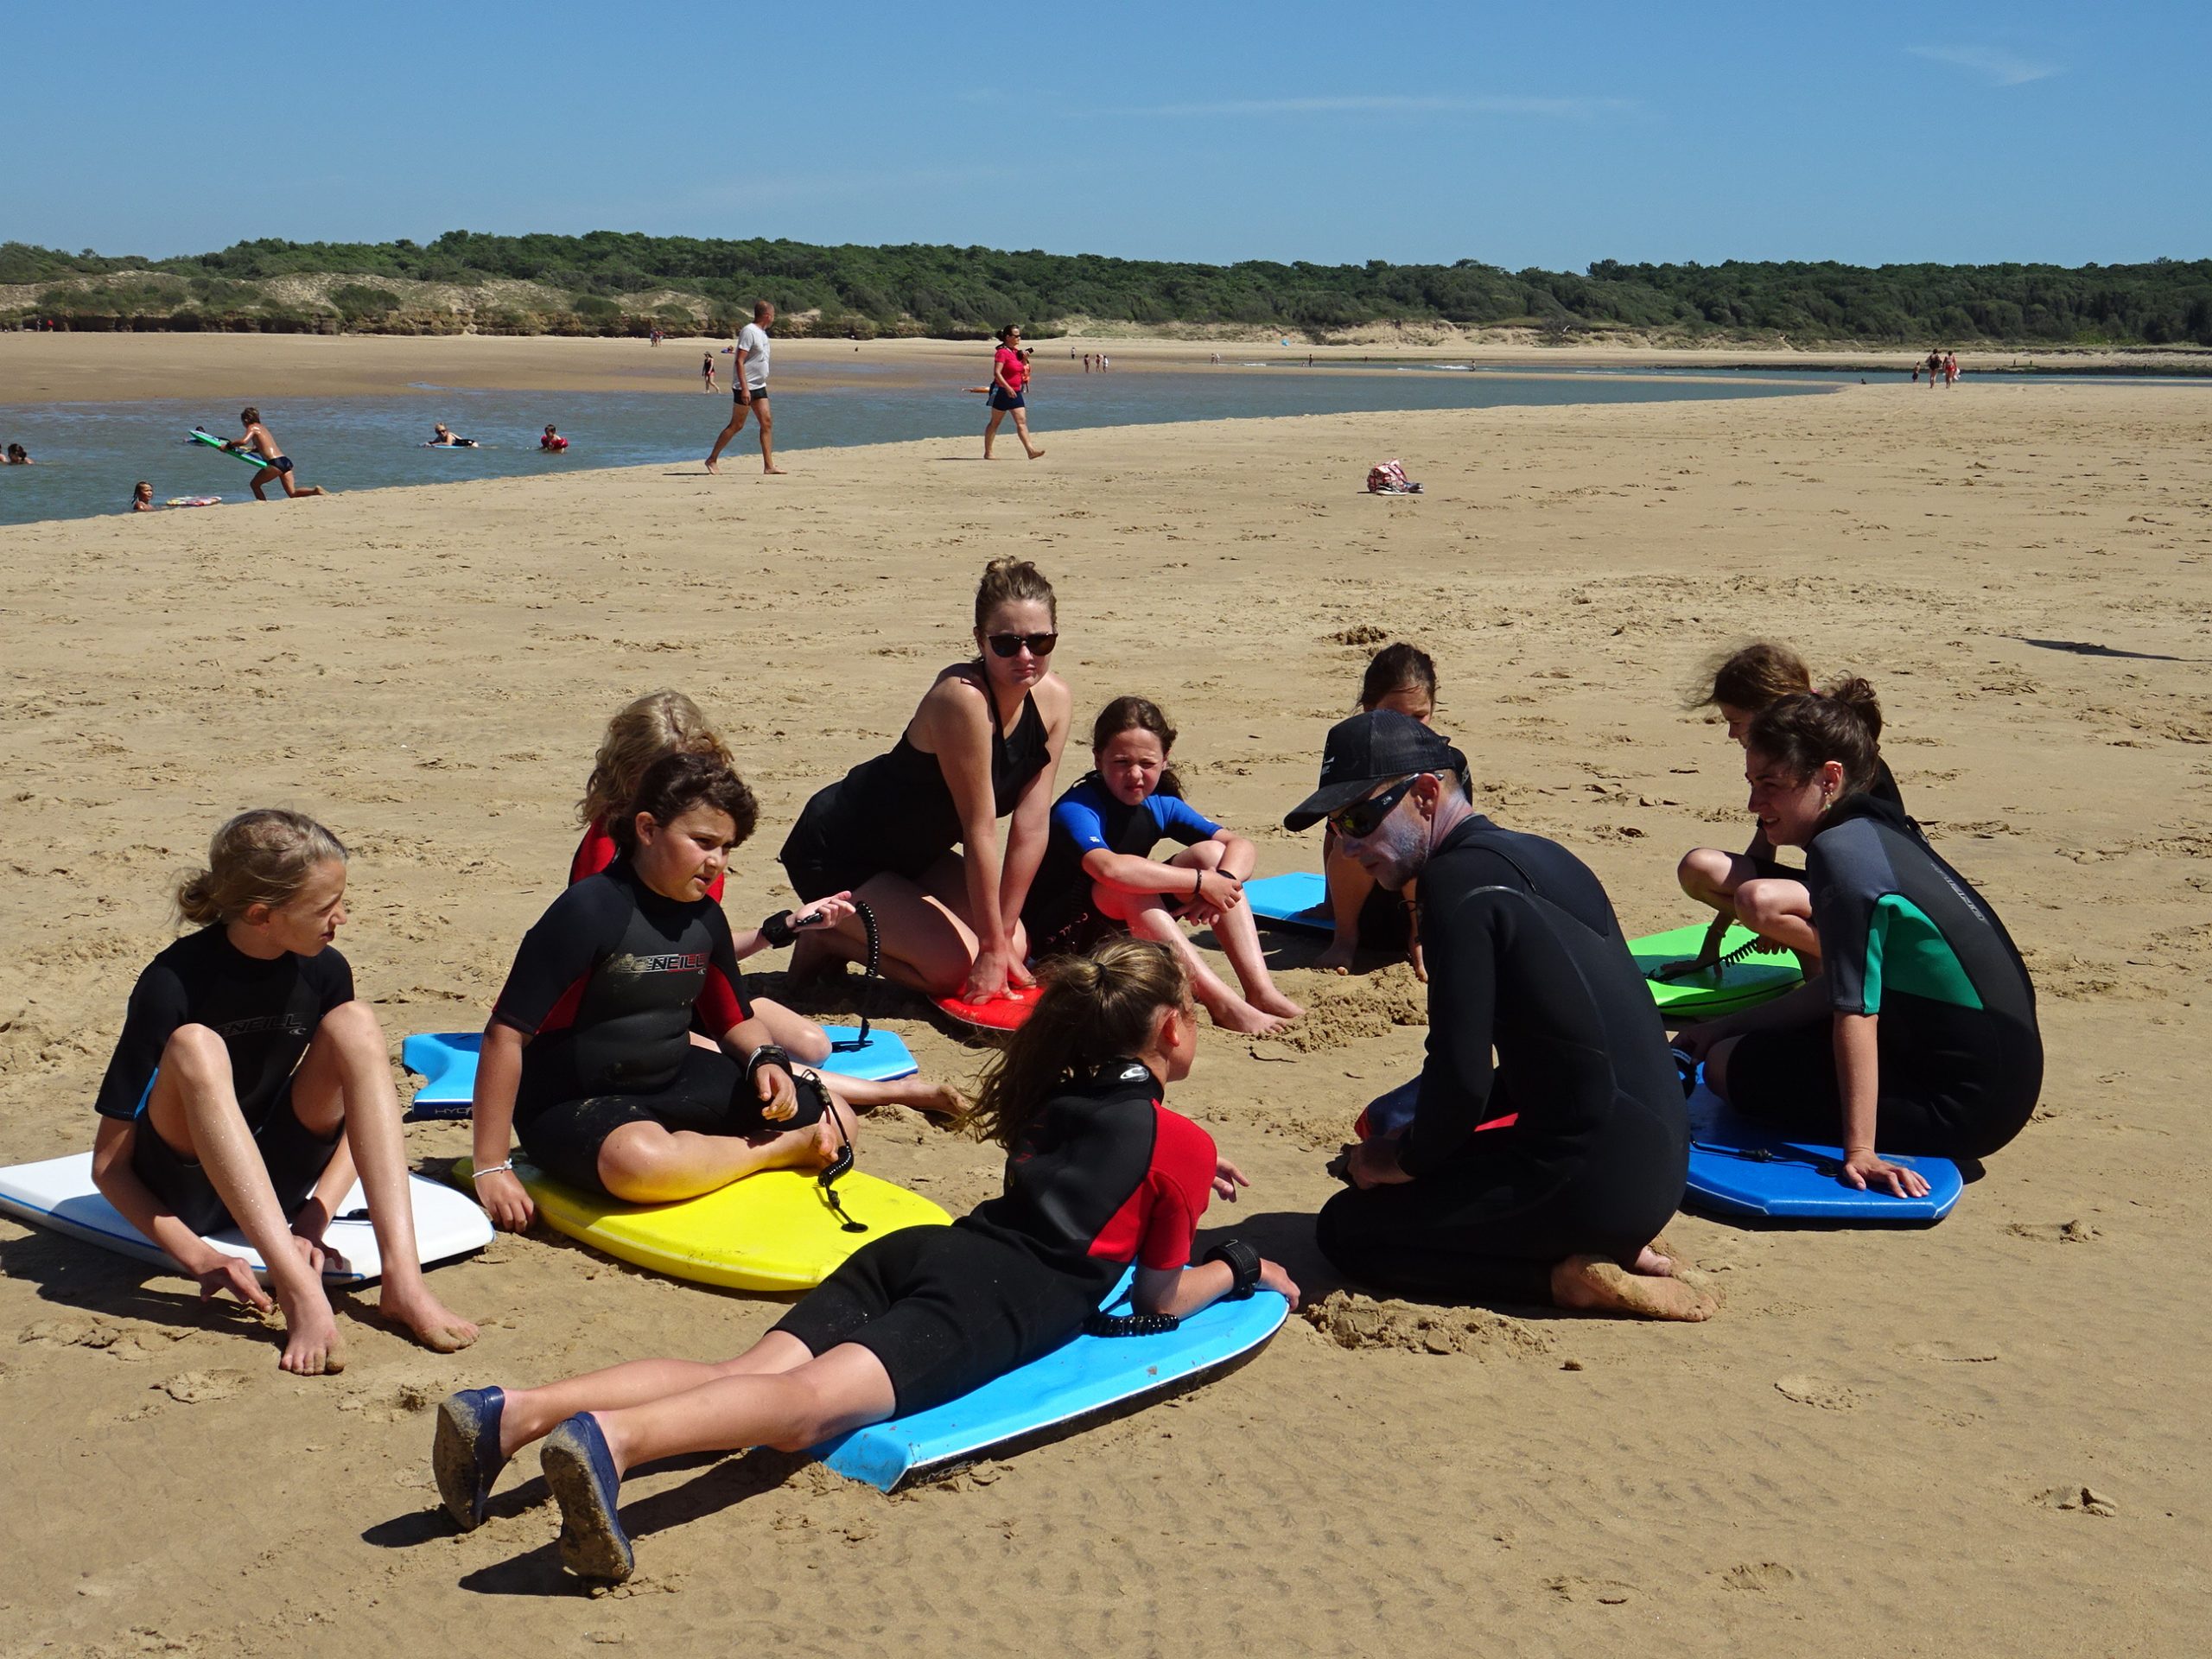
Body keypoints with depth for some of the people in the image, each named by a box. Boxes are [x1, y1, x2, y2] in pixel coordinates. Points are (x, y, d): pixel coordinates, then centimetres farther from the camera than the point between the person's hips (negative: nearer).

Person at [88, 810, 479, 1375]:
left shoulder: (323, 971, -7)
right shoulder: (174, 984, -20)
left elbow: (357, 1120, 0)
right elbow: (109, 1164, -18)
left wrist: (312, 1222, -17)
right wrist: (195, 1255, -31)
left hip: (277, 1178, 4)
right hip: (185, 1191, -4)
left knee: (355, 1022, -19)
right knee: (195, 1047, -32)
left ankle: (402, 1279, -33)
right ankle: (301, 1293, -45)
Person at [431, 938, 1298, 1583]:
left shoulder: (1062, 1099, 32)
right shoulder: (1182, 1140, 11)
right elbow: (1161, 1298, 17)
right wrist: (1242, 1267, 34)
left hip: (910, 1250, 7)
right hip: (989, 1303, -7)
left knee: (742, 1375, -12)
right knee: (806, 1401, -29)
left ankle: (509, 1414, -32)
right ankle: (610, 1441, -57)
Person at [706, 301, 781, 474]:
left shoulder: (762, 333, 14)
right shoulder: (749, 332, -15)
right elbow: (740, 361, -20)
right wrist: (744, 388, -25)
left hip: (759, 386, 9)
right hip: (745, 387, -9)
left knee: (767, 422, 1)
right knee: (736, 425, -4)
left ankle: (769, 465, 0)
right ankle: (712, 460, 7)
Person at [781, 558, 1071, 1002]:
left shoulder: (1053, 697, -10)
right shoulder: (963, 696, -32)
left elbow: (1031, 826, -9)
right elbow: (979, 832, -27)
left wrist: (1003, 937, -10)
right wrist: (991, 948, -22)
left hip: (915, 850, 8)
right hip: (837, 852, -8)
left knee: (1016, 947, 1)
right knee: (956, 967, -18)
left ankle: (854, 930, 17)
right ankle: (826, 936, 5)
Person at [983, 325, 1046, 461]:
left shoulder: (1016, 352, 13)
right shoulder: (1002, 353, -12)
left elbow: (1024, 371, 21)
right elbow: (996, 373, -21)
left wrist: (1024, 360, 2)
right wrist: (1008, 388, -29)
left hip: (1015, 392, 8)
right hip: (1002, 392, -8)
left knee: (1022, 422, -3)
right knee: (995, 423, 2)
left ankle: (1031, 450, -11)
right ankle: (987, 452, 10)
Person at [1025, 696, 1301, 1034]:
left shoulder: (1160, 805, -1)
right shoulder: (1076, 810, -23)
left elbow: (1240, 845, -4)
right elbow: (1109, 868, -44)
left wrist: (1223, 880, -28)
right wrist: (1201, 882, -36)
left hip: (1124, 931, 7)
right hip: (1057, 939, -7)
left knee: (1212, 852, -8)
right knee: (1129, 884, -35)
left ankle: (1261, 992, -21)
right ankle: (1223, 1004, -40)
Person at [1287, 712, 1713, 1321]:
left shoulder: (1460, 879, -14)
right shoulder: (1543, 856, 13)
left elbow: (1462, 1075, -19)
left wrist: (1406, 1160, 1)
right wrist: (1422, 1139, 19)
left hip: (1593, 1179, -9)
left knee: (1346, 1228, 4)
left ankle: (1569, 1275, -6)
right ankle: (1616, 1247, 12)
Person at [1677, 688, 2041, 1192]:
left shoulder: (1841, 851, -20)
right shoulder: (1881, 828, 8)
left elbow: (1855, 1012, -24)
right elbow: (1843, 986, 14)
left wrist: (1860, 1149, -24)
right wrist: (1727, 1026, 15)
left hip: (1961, 1107, -10)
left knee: (1729, 1065, -4)